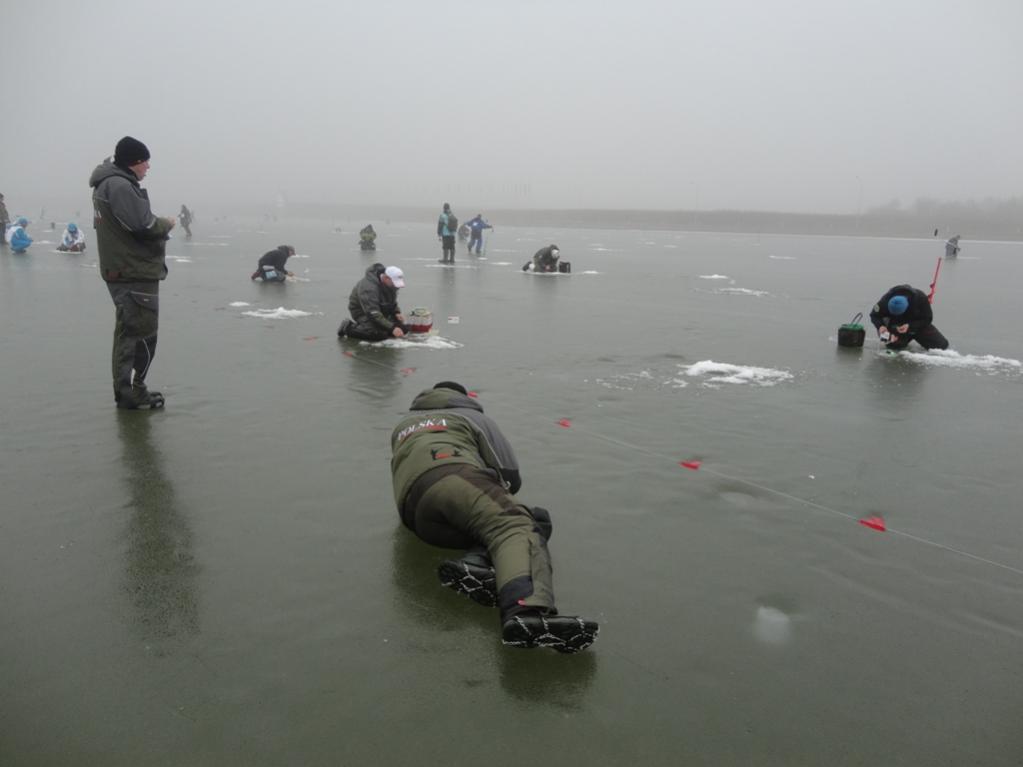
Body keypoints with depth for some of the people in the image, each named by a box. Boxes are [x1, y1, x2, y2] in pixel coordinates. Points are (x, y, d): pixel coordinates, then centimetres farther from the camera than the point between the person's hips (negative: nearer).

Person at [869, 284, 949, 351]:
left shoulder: (920, 298, -29)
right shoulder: (885, 300, -29)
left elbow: (927, 319, -21)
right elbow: (874, 315, -15)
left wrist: (909, 326, -37)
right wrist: (880, 326, -36)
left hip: (918, 324, 0)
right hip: (896, 326, 0)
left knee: (942, 345, -7)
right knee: (893, 345, -26)